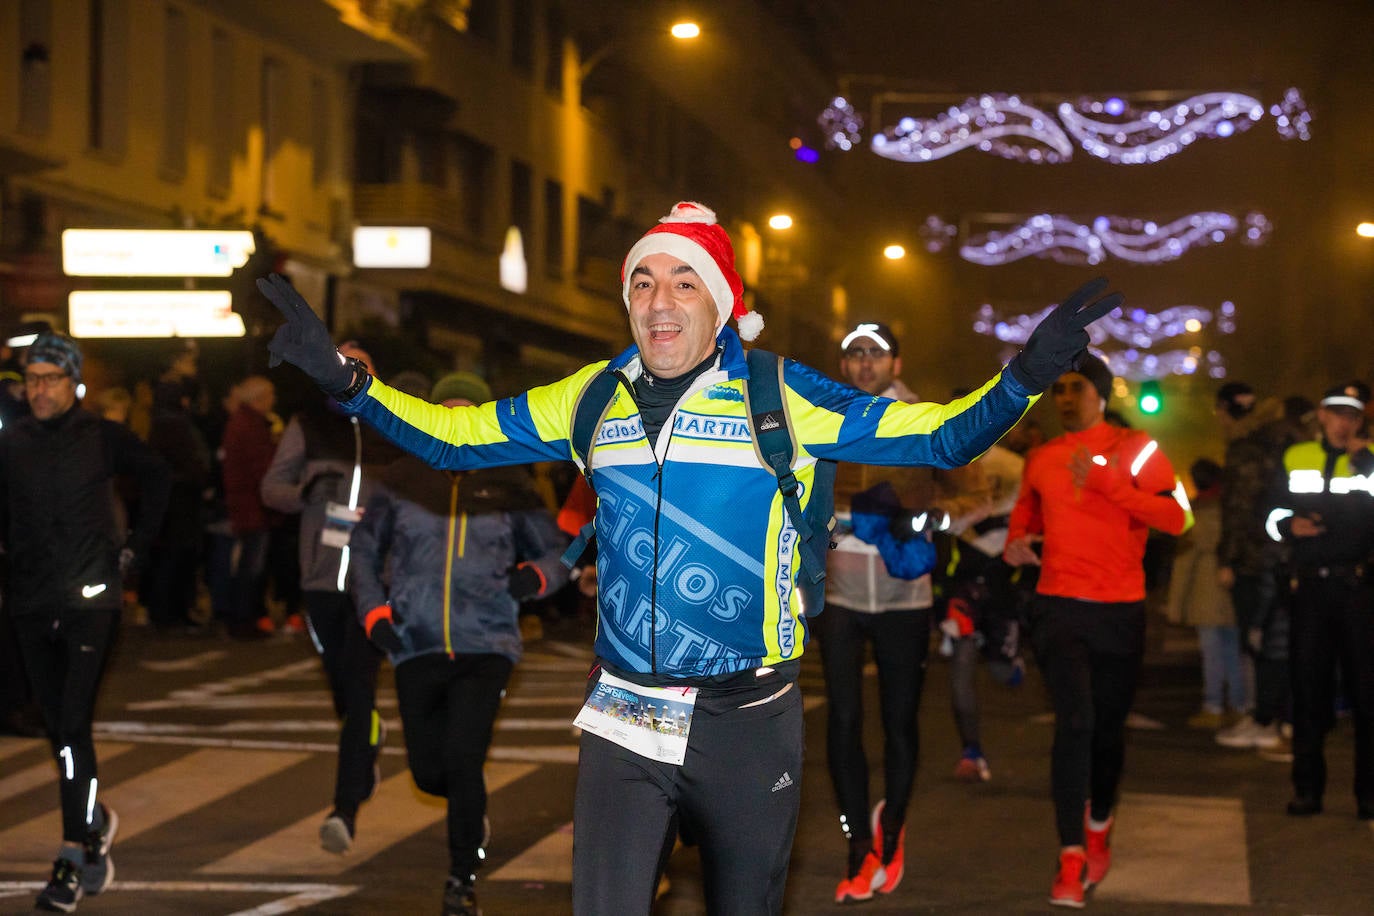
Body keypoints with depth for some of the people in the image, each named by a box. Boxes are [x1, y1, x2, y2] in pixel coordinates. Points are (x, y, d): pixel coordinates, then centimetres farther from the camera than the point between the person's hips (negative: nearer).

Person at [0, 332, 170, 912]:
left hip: (90, 599, -4)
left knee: (72, 727, -13)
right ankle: (94, 821, 35)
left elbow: (157, 477, 13)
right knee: (59, 727, 12)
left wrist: (137, 544, 9)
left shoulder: (103, 439, -3)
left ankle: (74, 858, -13)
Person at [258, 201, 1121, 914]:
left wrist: (1027, 374, -22)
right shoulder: (592, 398, 4)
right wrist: (345, 378, -1)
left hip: (750, 723, -1)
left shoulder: (783, 397, -5)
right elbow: (458, 434, 11)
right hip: (624, 719, 2)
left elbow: (937, 435, -6)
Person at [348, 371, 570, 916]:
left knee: (463, 760, -16)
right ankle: (471, 805, 43)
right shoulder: (404, 481, 4)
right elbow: (364, 547, 14)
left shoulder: (507, 487, 3)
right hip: (417, 647, 2)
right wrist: (373, 610, 0)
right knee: (428, 771, 6)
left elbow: (558, 553, 9)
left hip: (485, 647, -2)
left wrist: (537, 577, -13)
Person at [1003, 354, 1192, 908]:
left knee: (1108, 728, 11)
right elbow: (1027, 514, 27)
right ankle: (1072, 862, -15)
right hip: (1058, 608, 1)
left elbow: (1177, 516, -13)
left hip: (1120, 612, -1)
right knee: (1075, 721, -16)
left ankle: (1098, 831, 38)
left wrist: (1105, 482, -20)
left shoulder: (1135, 450, -1)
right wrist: (1015, 545, 4)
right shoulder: (1040, 460, 10)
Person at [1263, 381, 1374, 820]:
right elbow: (1272, 515, 17)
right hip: (1311, 586, 3)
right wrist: (1288, 525, -4)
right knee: (1308, 686, 5)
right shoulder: (1295, 459, 13)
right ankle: (1308, 788, 12)